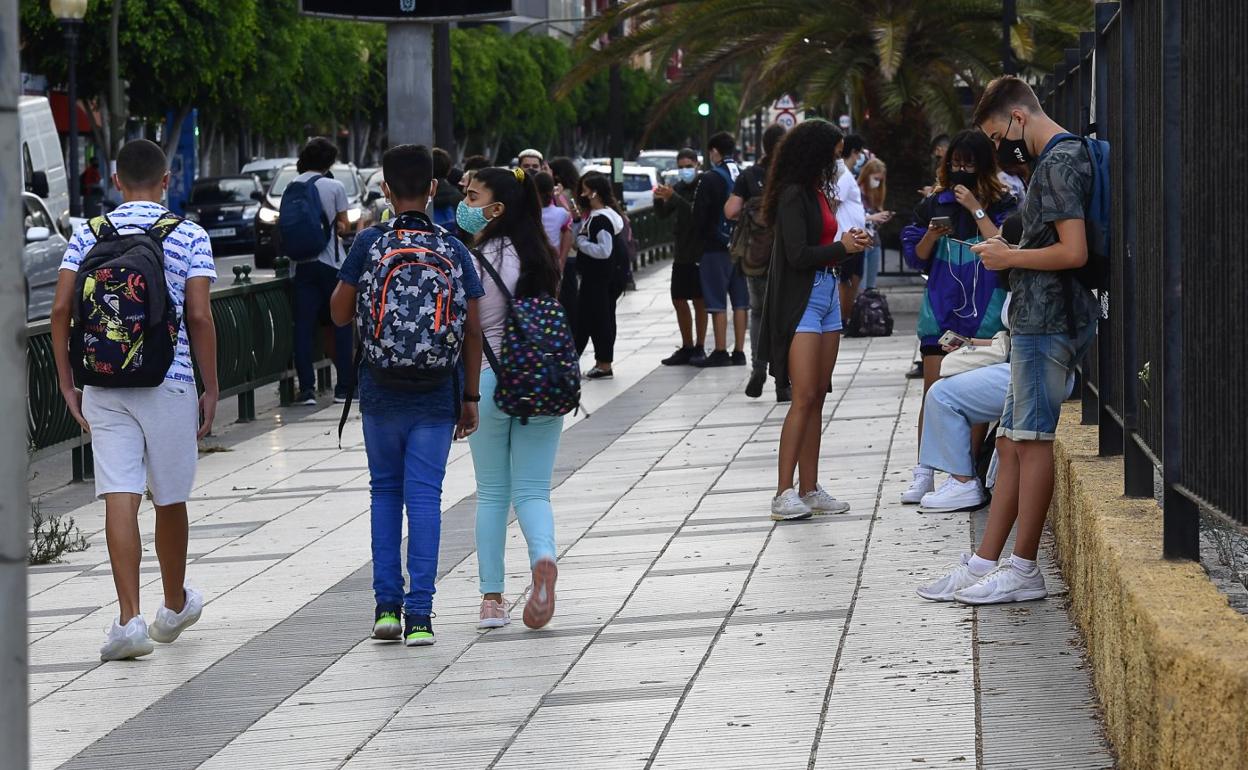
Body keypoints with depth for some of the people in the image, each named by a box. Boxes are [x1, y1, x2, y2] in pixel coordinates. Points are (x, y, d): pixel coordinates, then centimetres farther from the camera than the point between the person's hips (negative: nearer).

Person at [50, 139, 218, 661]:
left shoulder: (89, 234, 4)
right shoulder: (189, 236, -2)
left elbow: (61, 309, -1)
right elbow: (200, 317, -8)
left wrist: (68, 383, 6)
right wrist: (211, 389, -1)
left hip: (103, 384, 1)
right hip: (169, 383, -1)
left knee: (120, 499, -3)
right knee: (170, 499, 13)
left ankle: (129, 618, -13)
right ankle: (175, 607, 31)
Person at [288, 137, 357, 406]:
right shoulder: (334, 187, -5)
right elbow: (344, 227, 0)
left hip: (301, 265, 2)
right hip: (330, 262, -2)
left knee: (304, 327, 3)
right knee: (342, 325, 6)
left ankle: (306, 389, -3)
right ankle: (344, 387, 5)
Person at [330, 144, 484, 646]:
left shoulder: (369, 244, -5)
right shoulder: (453, 250, -2)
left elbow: (340, 315, 0)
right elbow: (473, 330, 0)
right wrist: (470, 397, 8)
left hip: (380, 391, 0)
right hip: (436, 395, 0)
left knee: (385, 492, 14)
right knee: (424, 497, 1)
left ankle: (387, 605, 10)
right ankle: (418, 614, -3)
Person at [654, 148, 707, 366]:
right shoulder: (678, 188, 11)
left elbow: (697, 211, -22)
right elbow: (662, 215, 9)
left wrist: (673, 198, -28)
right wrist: (659, 199, -10)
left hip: (700, 252, -7)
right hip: (682, 252, 7)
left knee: (699, 301, -2)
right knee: (679, 300, 9)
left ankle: (699, 348, 4)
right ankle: (687, 347, 18)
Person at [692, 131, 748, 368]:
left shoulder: (710, 179, -11)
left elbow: (699, 216, -9)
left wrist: (703, 235, 9)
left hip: (716, 248, -5)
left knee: (717, 303, -2)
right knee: (740, 301, 7)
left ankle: (720, 352, -2)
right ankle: (739, 352, 9)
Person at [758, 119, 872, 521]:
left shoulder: (817, 192, 16)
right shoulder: (793, 195, -12)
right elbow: (798, 255, -18)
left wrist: (850, 241, 4)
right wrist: (842, 248, -9)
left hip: (827, 295, 9)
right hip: (801, 301, -9)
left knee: (817, 398, 8)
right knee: (804, 397, -13)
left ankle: (809, 490, 10)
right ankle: (784, 494, -12)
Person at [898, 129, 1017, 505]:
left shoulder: (1001, 204, 1)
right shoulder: (935, 203, 11)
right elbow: (916, 256, 14)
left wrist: (976, 209, -14)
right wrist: (931, 237, -6)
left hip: (983, 309, -3)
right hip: (941, 306, 3)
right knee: (933, 391, 1)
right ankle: (924, 472, 5)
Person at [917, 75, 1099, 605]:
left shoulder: (1060, 163, -13)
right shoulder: (1054, 160, 19)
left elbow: (1074, 252, -21)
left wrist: (1010, 258, -9)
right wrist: (1008, 254, 13)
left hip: (1046, 323, -10)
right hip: (1036, 322, 10)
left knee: (1031, 441, -7)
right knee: (1012, 443, 10)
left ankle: (1023, 571, -3)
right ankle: (985, 564, 13)